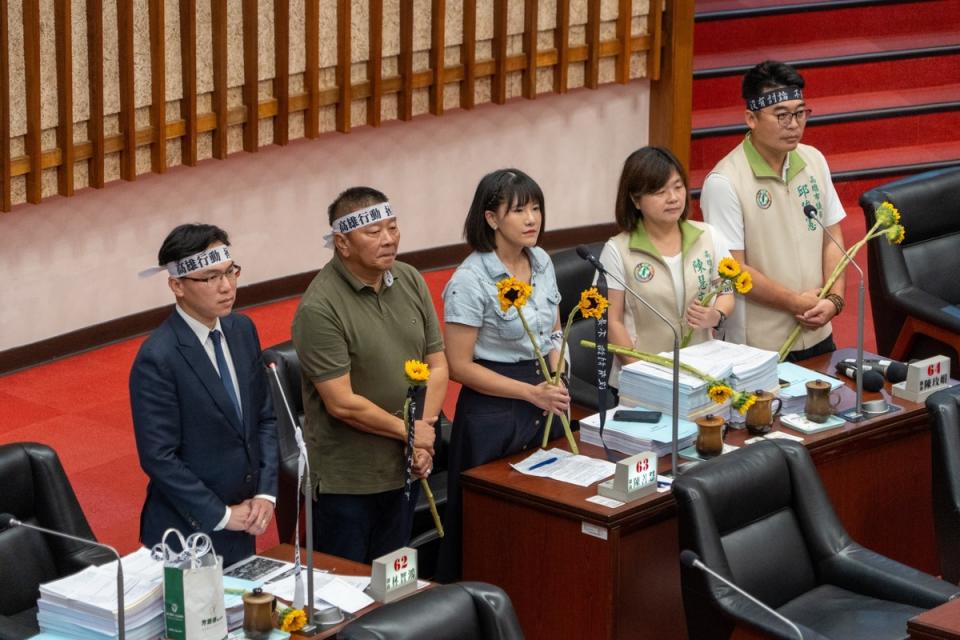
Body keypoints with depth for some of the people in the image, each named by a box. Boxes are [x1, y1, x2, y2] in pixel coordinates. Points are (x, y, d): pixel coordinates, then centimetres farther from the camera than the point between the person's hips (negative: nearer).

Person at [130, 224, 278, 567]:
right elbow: (159, 458, -19)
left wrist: (266, 493, -2)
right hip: (189, 535, -7)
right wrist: (221, 515, -15)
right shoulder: (157, 358, -20)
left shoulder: (243, 330, 3)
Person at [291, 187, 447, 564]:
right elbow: (342, 403, -20)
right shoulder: (319, 308, -20)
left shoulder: (410, 282, 1)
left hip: (403, 470, 6)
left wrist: (424, 436, -9)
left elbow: (437, 366, 5)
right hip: (345, 480, -6)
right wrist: (408, 431, -10)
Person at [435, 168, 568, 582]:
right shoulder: (471, 280, -15)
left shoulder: (542, 262, 6)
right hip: (494, 410, -6)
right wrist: (531, 393, -16)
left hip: (544, 400, 6)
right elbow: (460, 366, -14)